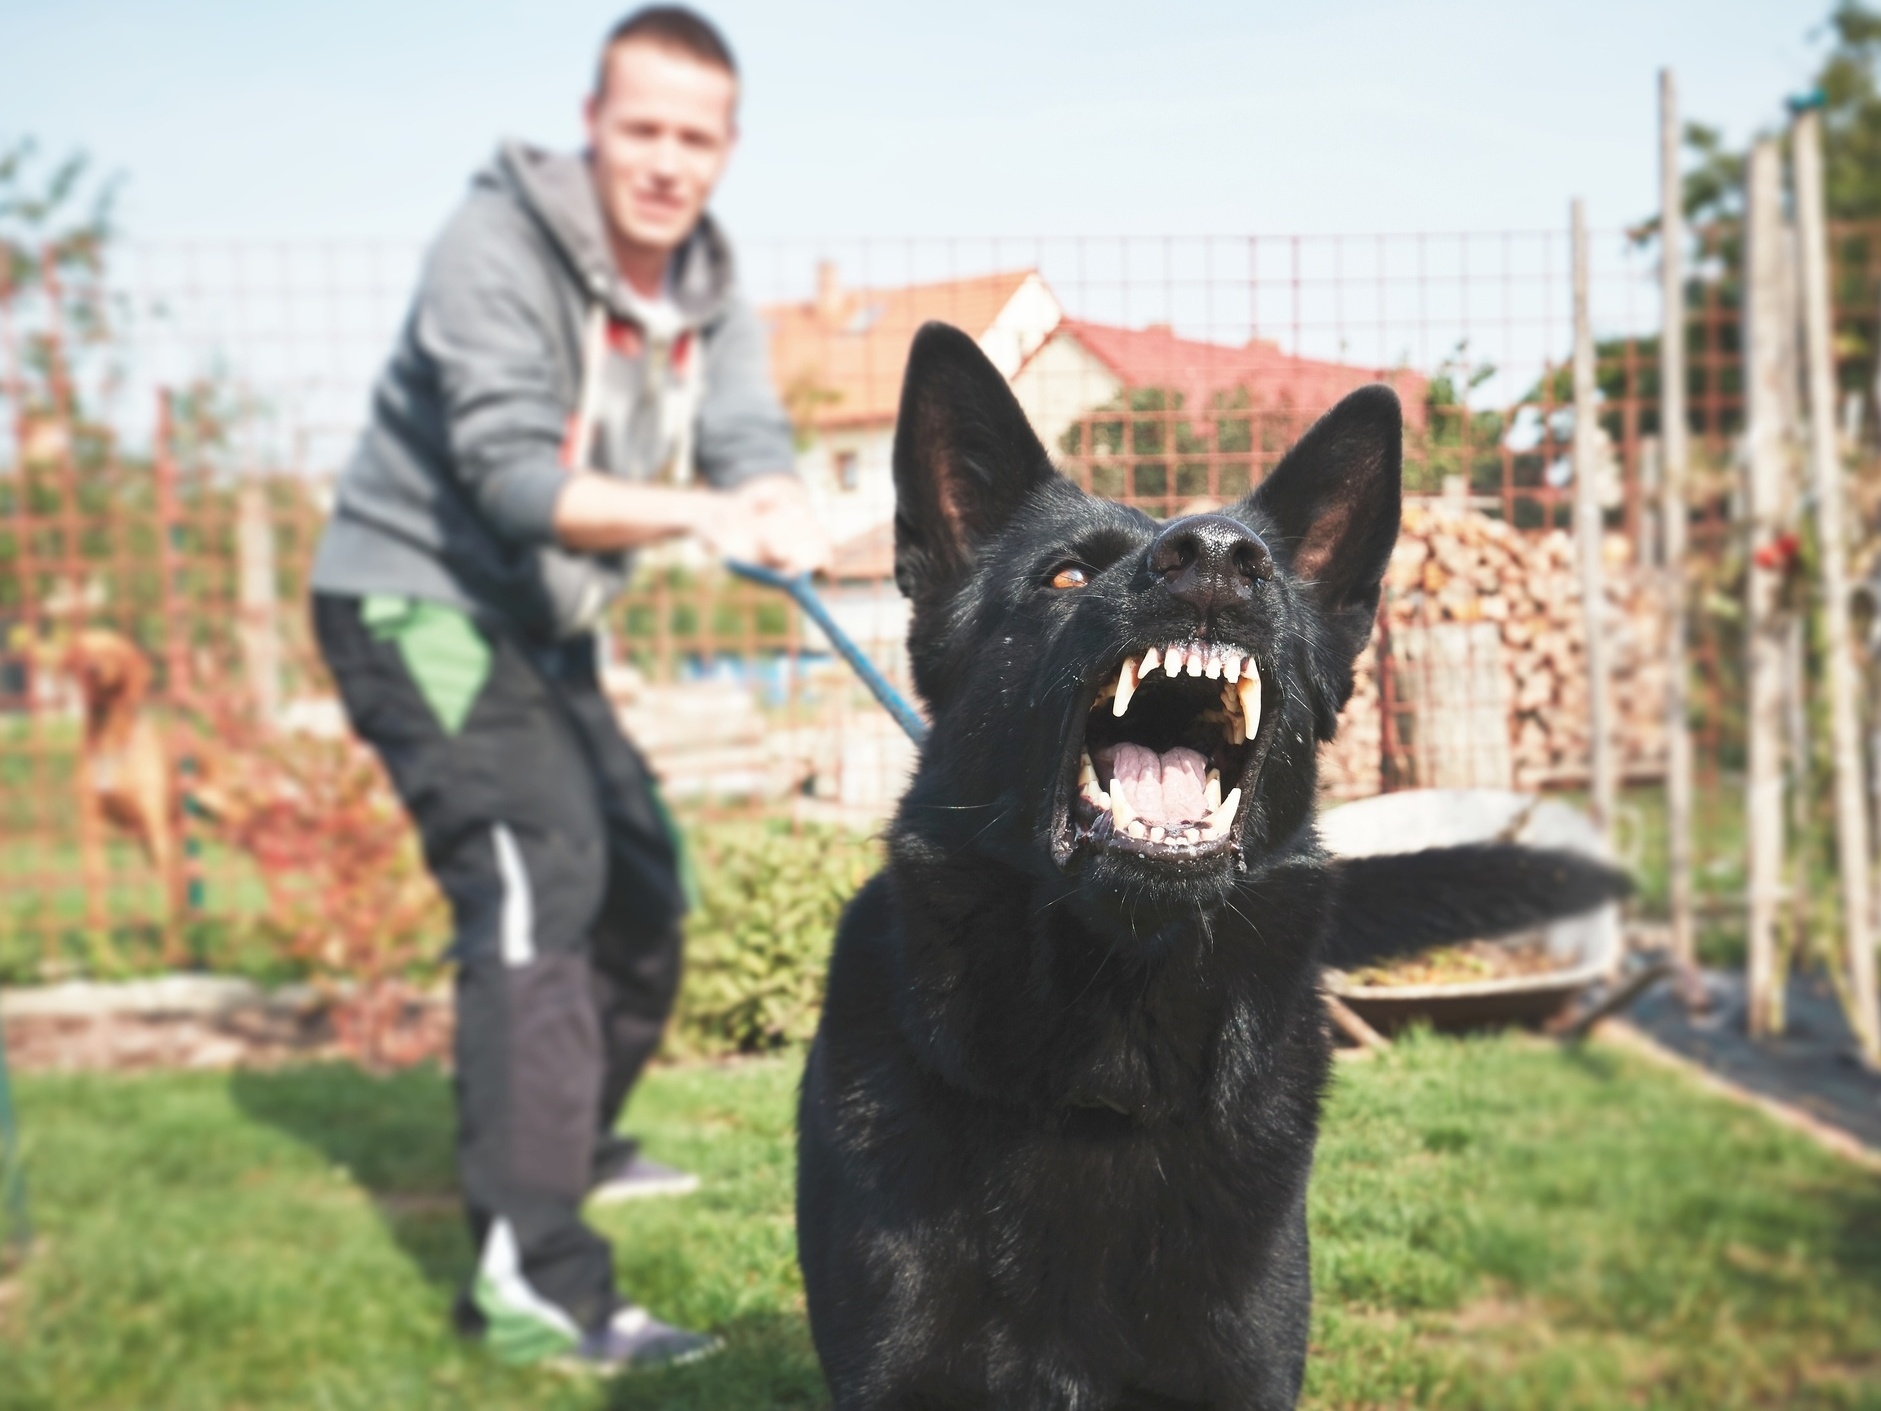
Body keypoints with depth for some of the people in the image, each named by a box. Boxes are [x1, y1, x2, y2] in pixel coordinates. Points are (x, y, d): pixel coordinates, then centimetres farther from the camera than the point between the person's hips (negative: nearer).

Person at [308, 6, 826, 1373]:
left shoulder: (710, 286, 2)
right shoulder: (497, 249, -21)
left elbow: (748, 435, -14)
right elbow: (513, 476, -32)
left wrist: (777, 508, -39)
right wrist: (696, 514, -48)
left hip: (536, 622, 9)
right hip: (414, 601, -8)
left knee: (640, 878, 15)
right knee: (535, 875, -23)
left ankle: (569, 1147, 38)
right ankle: (532, 1276, -26)